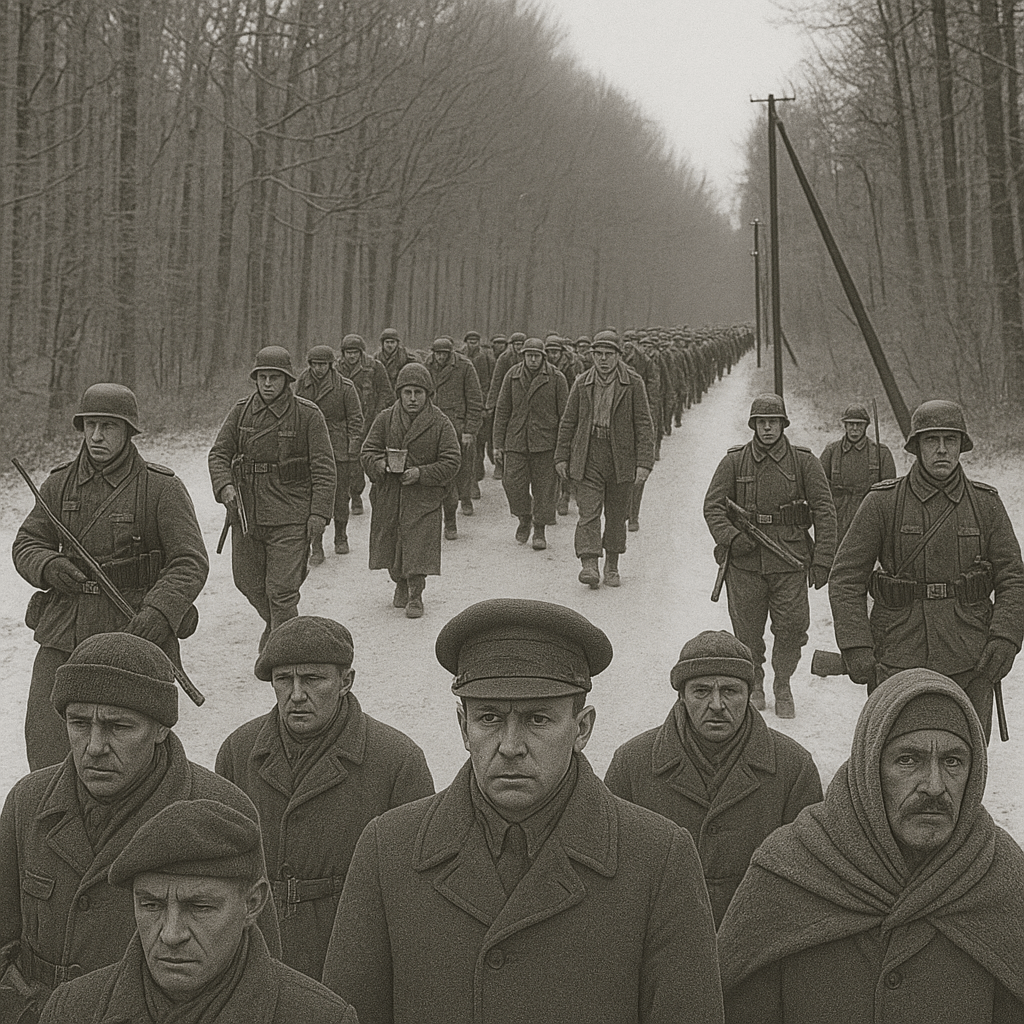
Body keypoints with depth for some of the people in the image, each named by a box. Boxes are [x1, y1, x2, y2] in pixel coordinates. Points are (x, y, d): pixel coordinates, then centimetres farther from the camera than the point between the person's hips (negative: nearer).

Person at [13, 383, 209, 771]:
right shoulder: (59, 484, 7)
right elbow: (26, 544, 15)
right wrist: (48, 567, -9)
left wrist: (160, 611, -28)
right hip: (65, 634, 3)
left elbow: (190, 561, -11)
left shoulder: (162, 488, -6)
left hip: (135, 627, -3)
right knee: (44, 739, -5)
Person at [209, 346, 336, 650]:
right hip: (245, 513, 5)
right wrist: (224, 486, -11)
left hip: (289, 518, -5)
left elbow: (324, 468, -5)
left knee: (281, 590, -8)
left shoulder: (308, 415, -5)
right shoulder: (241, 412, 5)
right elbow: (219, 453, 8)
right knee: (247, 582, 16)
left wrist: (320, 513, -12)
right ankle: (274, 622, 44)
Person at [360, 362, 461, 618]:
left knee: (419, 547, -8)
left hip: (423, 499, -3)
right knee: (390, 545, 12)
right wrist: (381, 465, -18)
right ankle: (401, 585, 36)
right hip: (388, 497, 3)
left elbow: (451, 462, -6)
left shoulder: (440, 424, -4)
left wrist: (421, 473, -19)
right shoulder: (385, 419, 3)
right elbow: (367, 452, 5)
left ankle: (415, 596, 6)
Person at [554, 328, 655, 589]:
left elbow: (644, 425, -3)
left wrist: (644, 462, -10)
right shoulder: (582, 383, 6)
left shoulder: (632, 383, -1)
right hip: (588, 460, 1)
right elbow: (568, 422, 12)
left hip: (621, 459, -1)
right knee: (588, 513, -11)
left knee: (616, 516, 9)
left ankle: (612, 566, 23)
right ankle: (589, 565, -17)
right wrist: (562, 457, 7)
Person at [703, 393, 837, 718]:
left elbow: (824, 511, 3)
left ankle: (783, 687, 18)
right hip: (745, 561, 1)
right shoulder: (734, 461, 4)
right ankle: (753, 685, 29)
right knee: (747, 631, 7)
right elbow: (712, 506, 5)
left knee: (792, 628, -4)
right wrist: (730, 537, -13)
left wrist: (823, 559, -3)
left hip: (790, 560, -1)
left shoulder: (803, 461, 3)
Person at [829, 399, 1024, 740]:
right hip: (899, 657, -2)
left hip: (970, 661, 2)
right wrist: (856, 647, -11)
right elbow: (846, 579, 0)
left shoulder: (986, 503, 6)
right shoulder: (882, 503, -1)